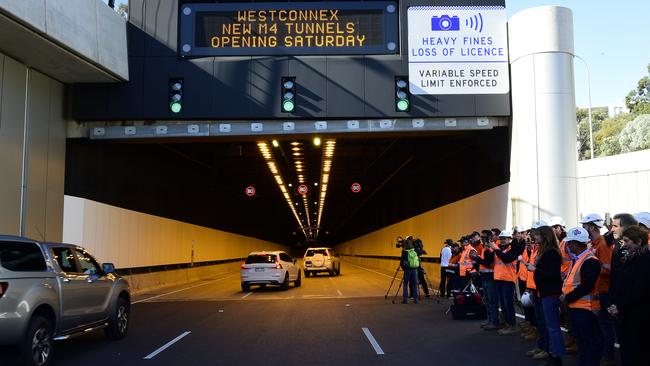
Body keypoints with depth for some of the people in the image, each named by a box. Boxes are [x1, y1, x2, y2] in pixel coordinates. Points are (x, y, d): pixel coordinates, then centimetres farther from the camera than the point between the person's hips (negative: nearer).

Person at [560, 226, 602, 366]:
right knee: (581, 340, 19)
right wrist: (565, 295, 4)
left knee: (590, 342, -1)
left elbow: (585, 287, -25)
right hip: (575, 306, 10)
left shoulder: (590, 261, -20)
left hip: (585, 308, -10)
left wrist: (567, 298, -17)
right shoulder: (577, 258, 11)